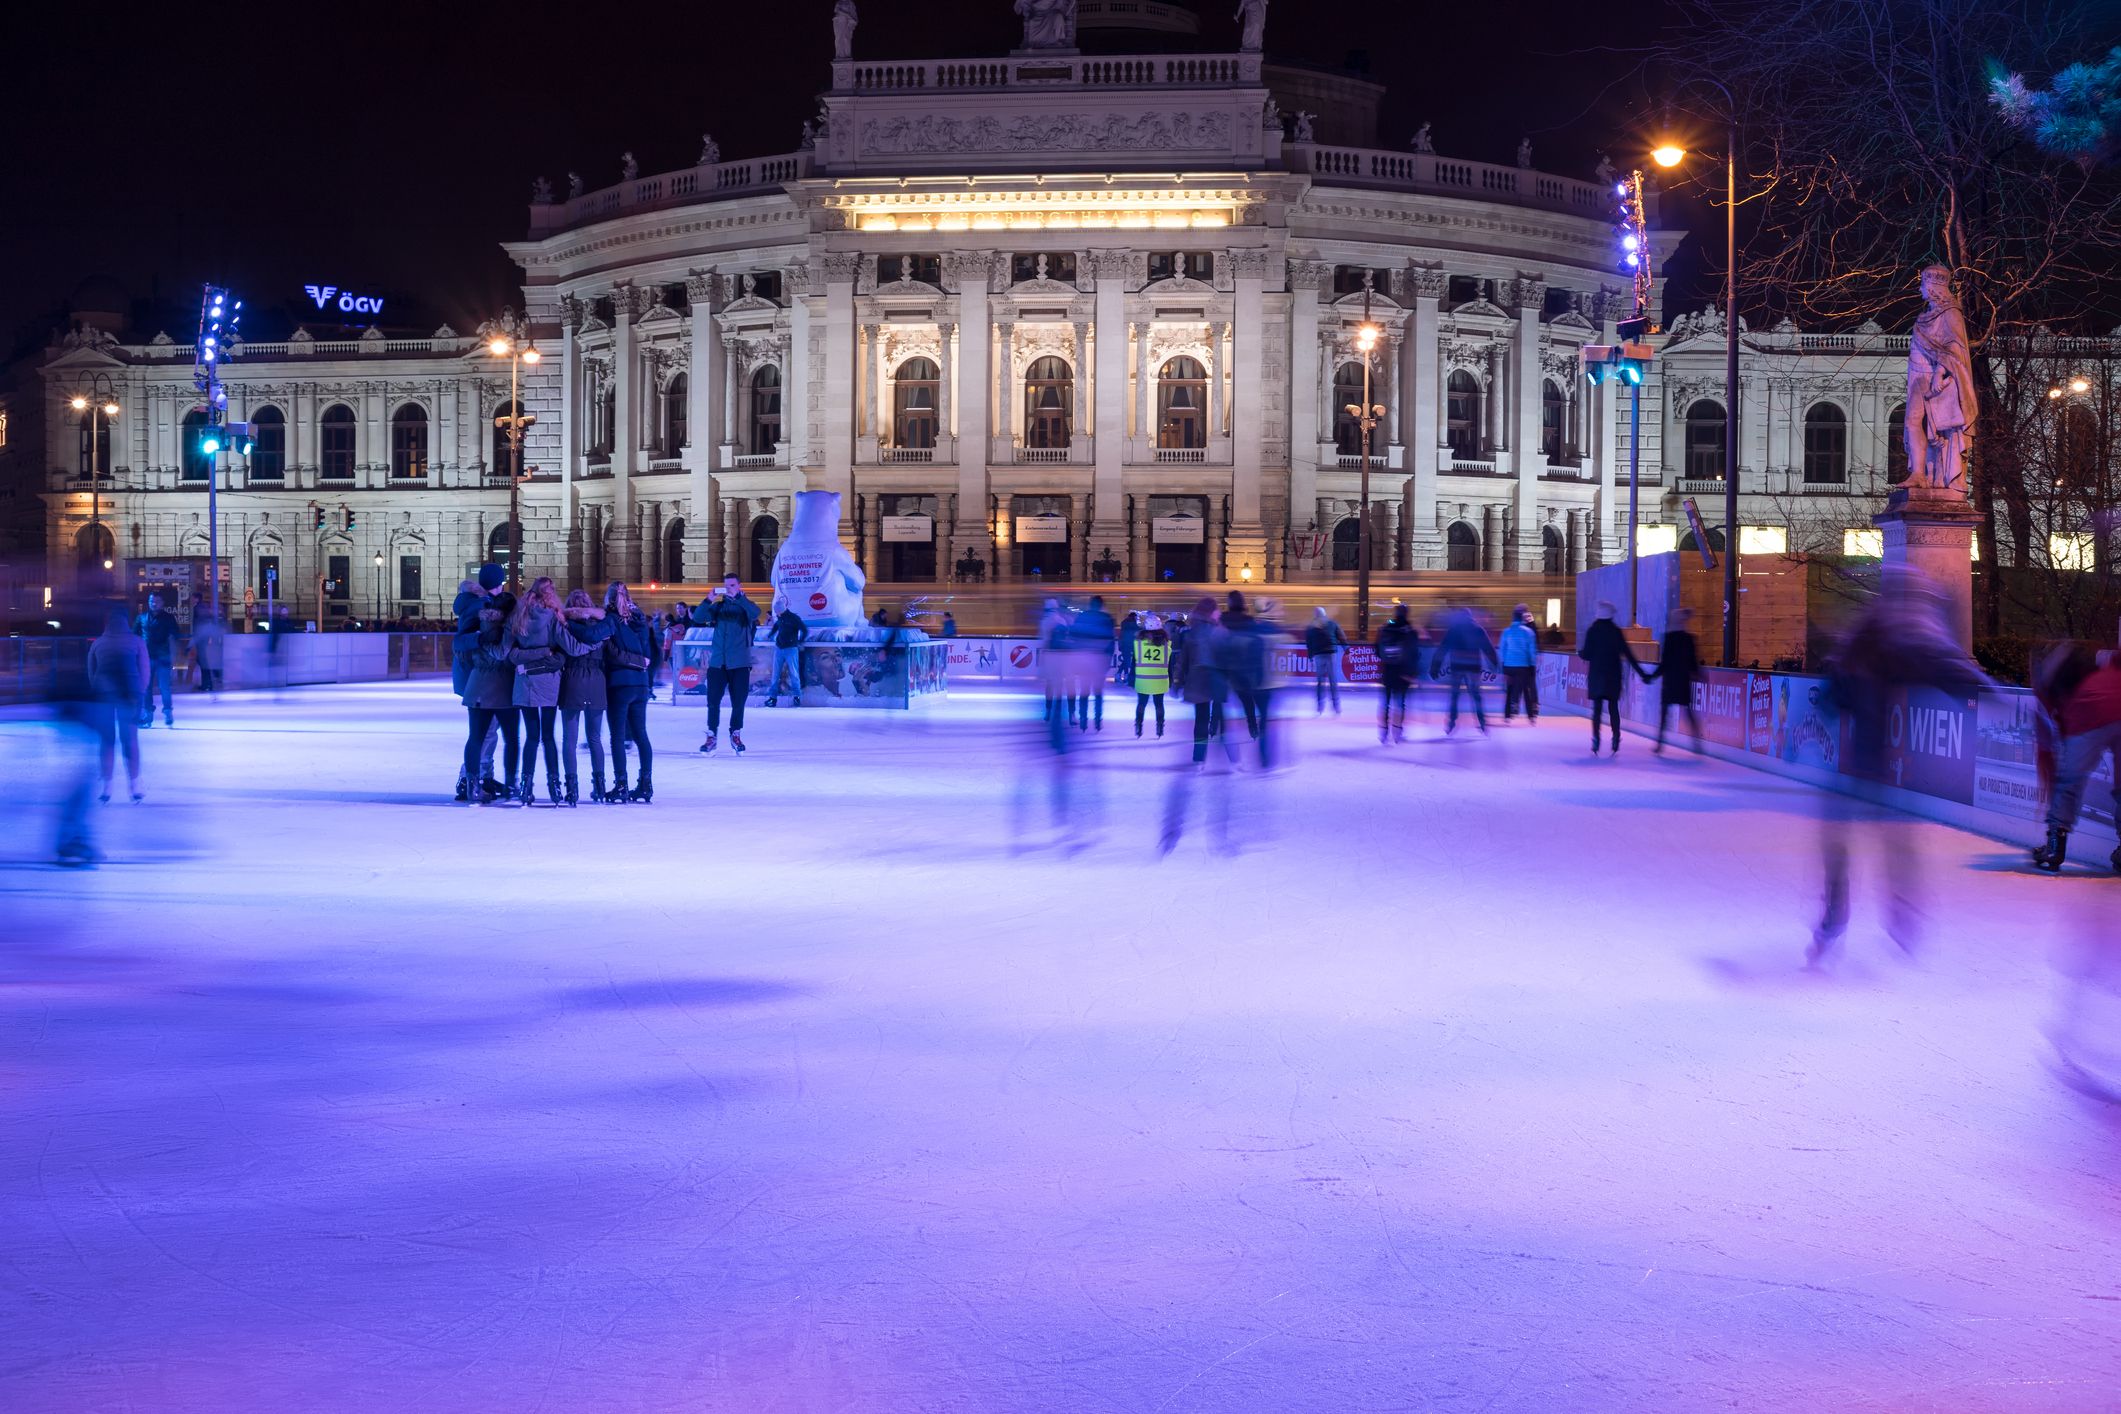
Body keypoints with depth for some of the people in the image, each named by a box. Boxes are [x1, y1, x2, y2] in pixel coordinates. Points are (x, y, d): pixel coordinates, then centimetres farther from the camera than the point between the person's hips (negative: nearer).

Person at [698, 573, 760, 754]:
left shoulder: (745, 605, 3)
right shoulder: (719, 606, 9)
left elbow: (755, 612, -20)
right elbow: (698, 618, -4)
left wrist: (737, 597, -29)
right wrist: (709, 601, -20)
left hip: (739, 663, -2)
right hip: (717, 662, 2)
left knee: (738, 702, 3)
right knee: (713, 701, -2)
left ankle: (736, 735, 18)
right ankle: (711, 736, 7)